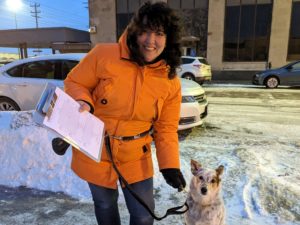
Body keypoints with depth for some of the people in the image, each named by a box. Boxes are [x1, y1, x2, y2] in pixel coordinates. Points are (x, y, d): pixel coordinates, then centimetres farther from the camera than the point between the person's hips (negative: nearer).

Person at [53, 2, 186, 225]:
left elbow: (166, 129, -3)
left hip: (136, 158, 2)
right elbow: (74, 83, -6)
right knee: (105, 205, 22)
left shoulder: (171, 82, -9)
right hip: (94, 152, -1)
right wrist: (82, 104, -27)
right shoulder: (104, 55, -19)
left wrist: (170, 165, -12)